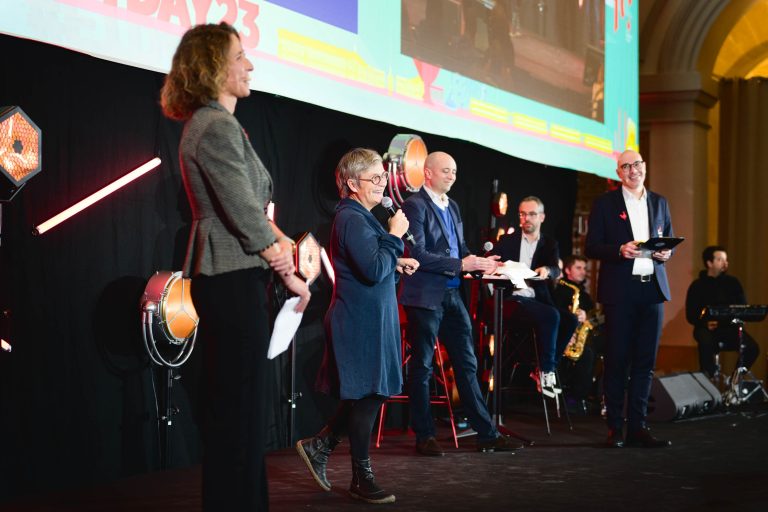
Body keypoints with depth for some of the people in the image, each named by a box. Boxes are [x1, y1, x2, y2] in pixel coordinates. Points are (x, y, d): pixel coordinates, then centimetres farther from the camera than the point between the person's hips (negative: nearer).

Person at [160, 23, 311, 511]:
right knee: (240, 405, -5)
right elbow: (245, 214, -17)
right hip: (233, 281, -10)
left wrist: (284, 261, 12)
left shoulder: (211, 124, 18)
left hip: (232, 281, 10)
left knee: (241, 406, 15)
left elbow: (253, 207, 18)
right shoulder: (217, 128, -15)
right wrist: (285, 269, -5)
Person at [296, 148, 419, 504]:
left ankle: (319, 446, 23)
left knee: (367, 395, 14)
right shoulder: (353, 219, -17)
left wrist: (396, 263, 11)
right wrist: (395, 236, -15)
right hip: (361, 323, -10)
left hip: (368, 319, 10)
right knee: (366, 396, -2)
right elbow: (374, 271, -25)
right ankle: (362, 478, 8)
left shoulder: (358, 217, 15)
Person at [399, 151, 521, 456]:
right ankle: (424, 436, 11)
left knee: (467, 364, 8)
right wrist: (462, 264, -21)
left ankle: (487, 434, 11)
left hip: (452, 296, 8)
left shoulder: (452, 207, 16)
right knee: (422, 367, 2)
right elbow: (418, 254, -19)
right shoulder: (415, 206, -10)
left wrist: (479, 263, 0)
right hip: (425, 297, -8)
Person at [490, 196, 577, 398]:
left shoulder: (550, 244, 15)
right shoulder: (507, 241, 11)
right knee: (551, 315, -30)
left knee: (570, 320, -23)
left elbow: (556, 271, -3)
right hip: (511, 300, -4)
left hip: (537, 300, 4)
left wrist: (547, 270, -28)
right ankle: (546, 371, -21)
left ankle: (545, 369, -13)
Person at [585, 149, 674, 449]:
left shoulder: (659, 203, 15)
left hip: (653, 288, 4)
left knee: (645, 361, 5)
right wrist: (620, 250, -18)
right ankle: (615, 427, 5)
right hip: (620, 291, -4)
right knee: (617, 360, -1)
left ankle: (637, 426, 10)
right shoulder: (605, 203, 2)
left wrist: (666, 253, -1)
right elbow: (591, 247, -2)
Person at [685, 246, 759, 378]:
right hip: (707, 328, -3)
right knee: (706, 342, -38)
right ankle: (708, 378, -18)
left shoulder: (733, 282, 13)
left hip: (730, 328, 3)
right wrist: (705, 323, -23)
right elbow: (691, 315, -2)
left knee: (752, 347, -25)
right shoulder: (697, 286, 4)